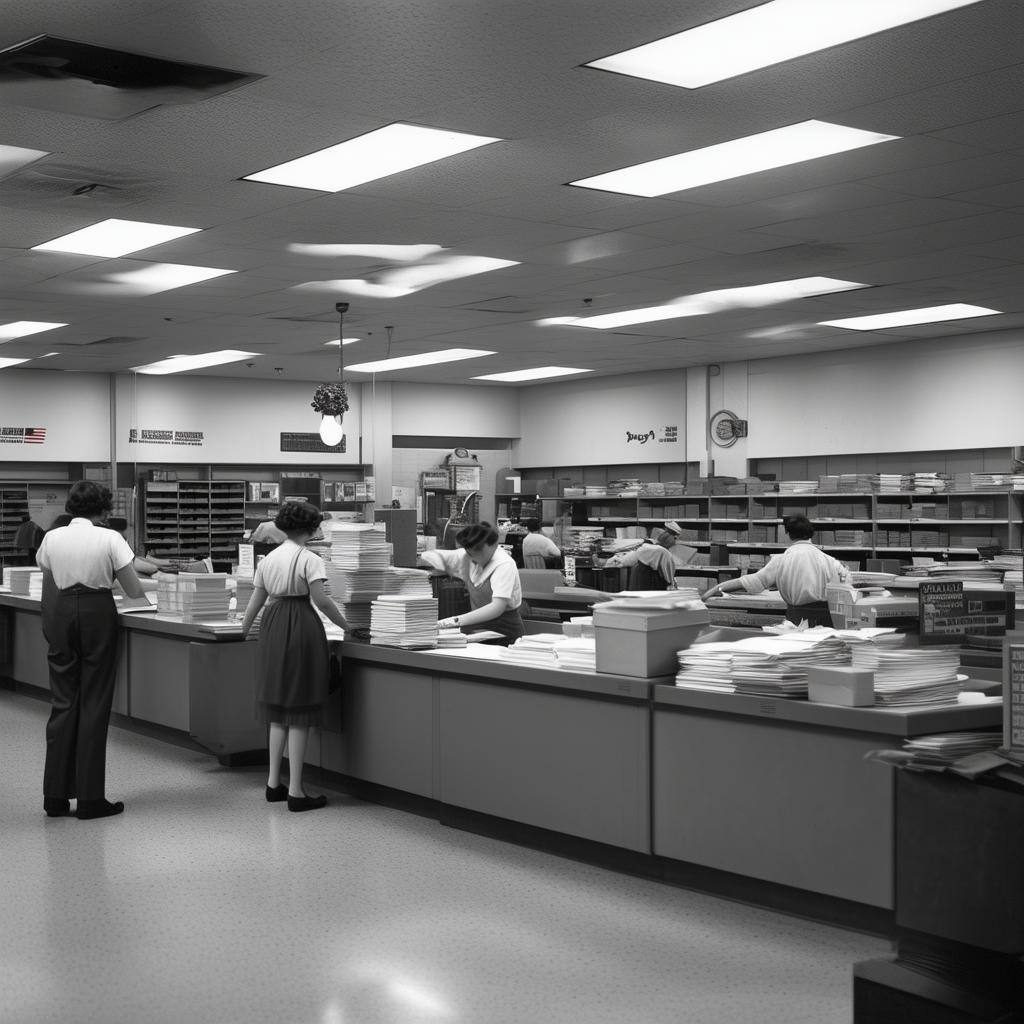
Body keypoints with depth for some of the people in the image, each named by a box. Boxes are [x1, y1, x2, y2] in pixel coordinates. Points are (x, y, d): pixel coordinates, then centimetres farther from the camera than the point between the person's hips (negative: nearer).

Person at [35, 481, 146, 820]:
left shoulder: (52, 538, 3)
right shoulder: (109, 539, -8)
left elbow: (47, 588, 11)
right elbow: (134, 591, -6)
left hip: (59, 614, 4)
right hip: (97, 614, -3)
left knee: (63, 702, 11)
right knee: (94, 704, 4)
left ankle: (55, 796, 13)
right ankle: (90, 798, 6)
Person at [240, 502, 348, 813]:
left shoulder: (268, 559, 11)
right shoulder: (309, 559, -8)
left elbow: (255, 602, 14)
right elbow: (321, 600, -15)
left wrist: (242, 632, 26)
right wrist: (346, 625, -5)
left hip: (272, 626, 6)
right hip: (301, 627, -6)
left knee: (278, 713, 16)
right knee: (299, 715, -2)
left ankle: (274, 783, 21)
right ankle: (295, 791, 0)